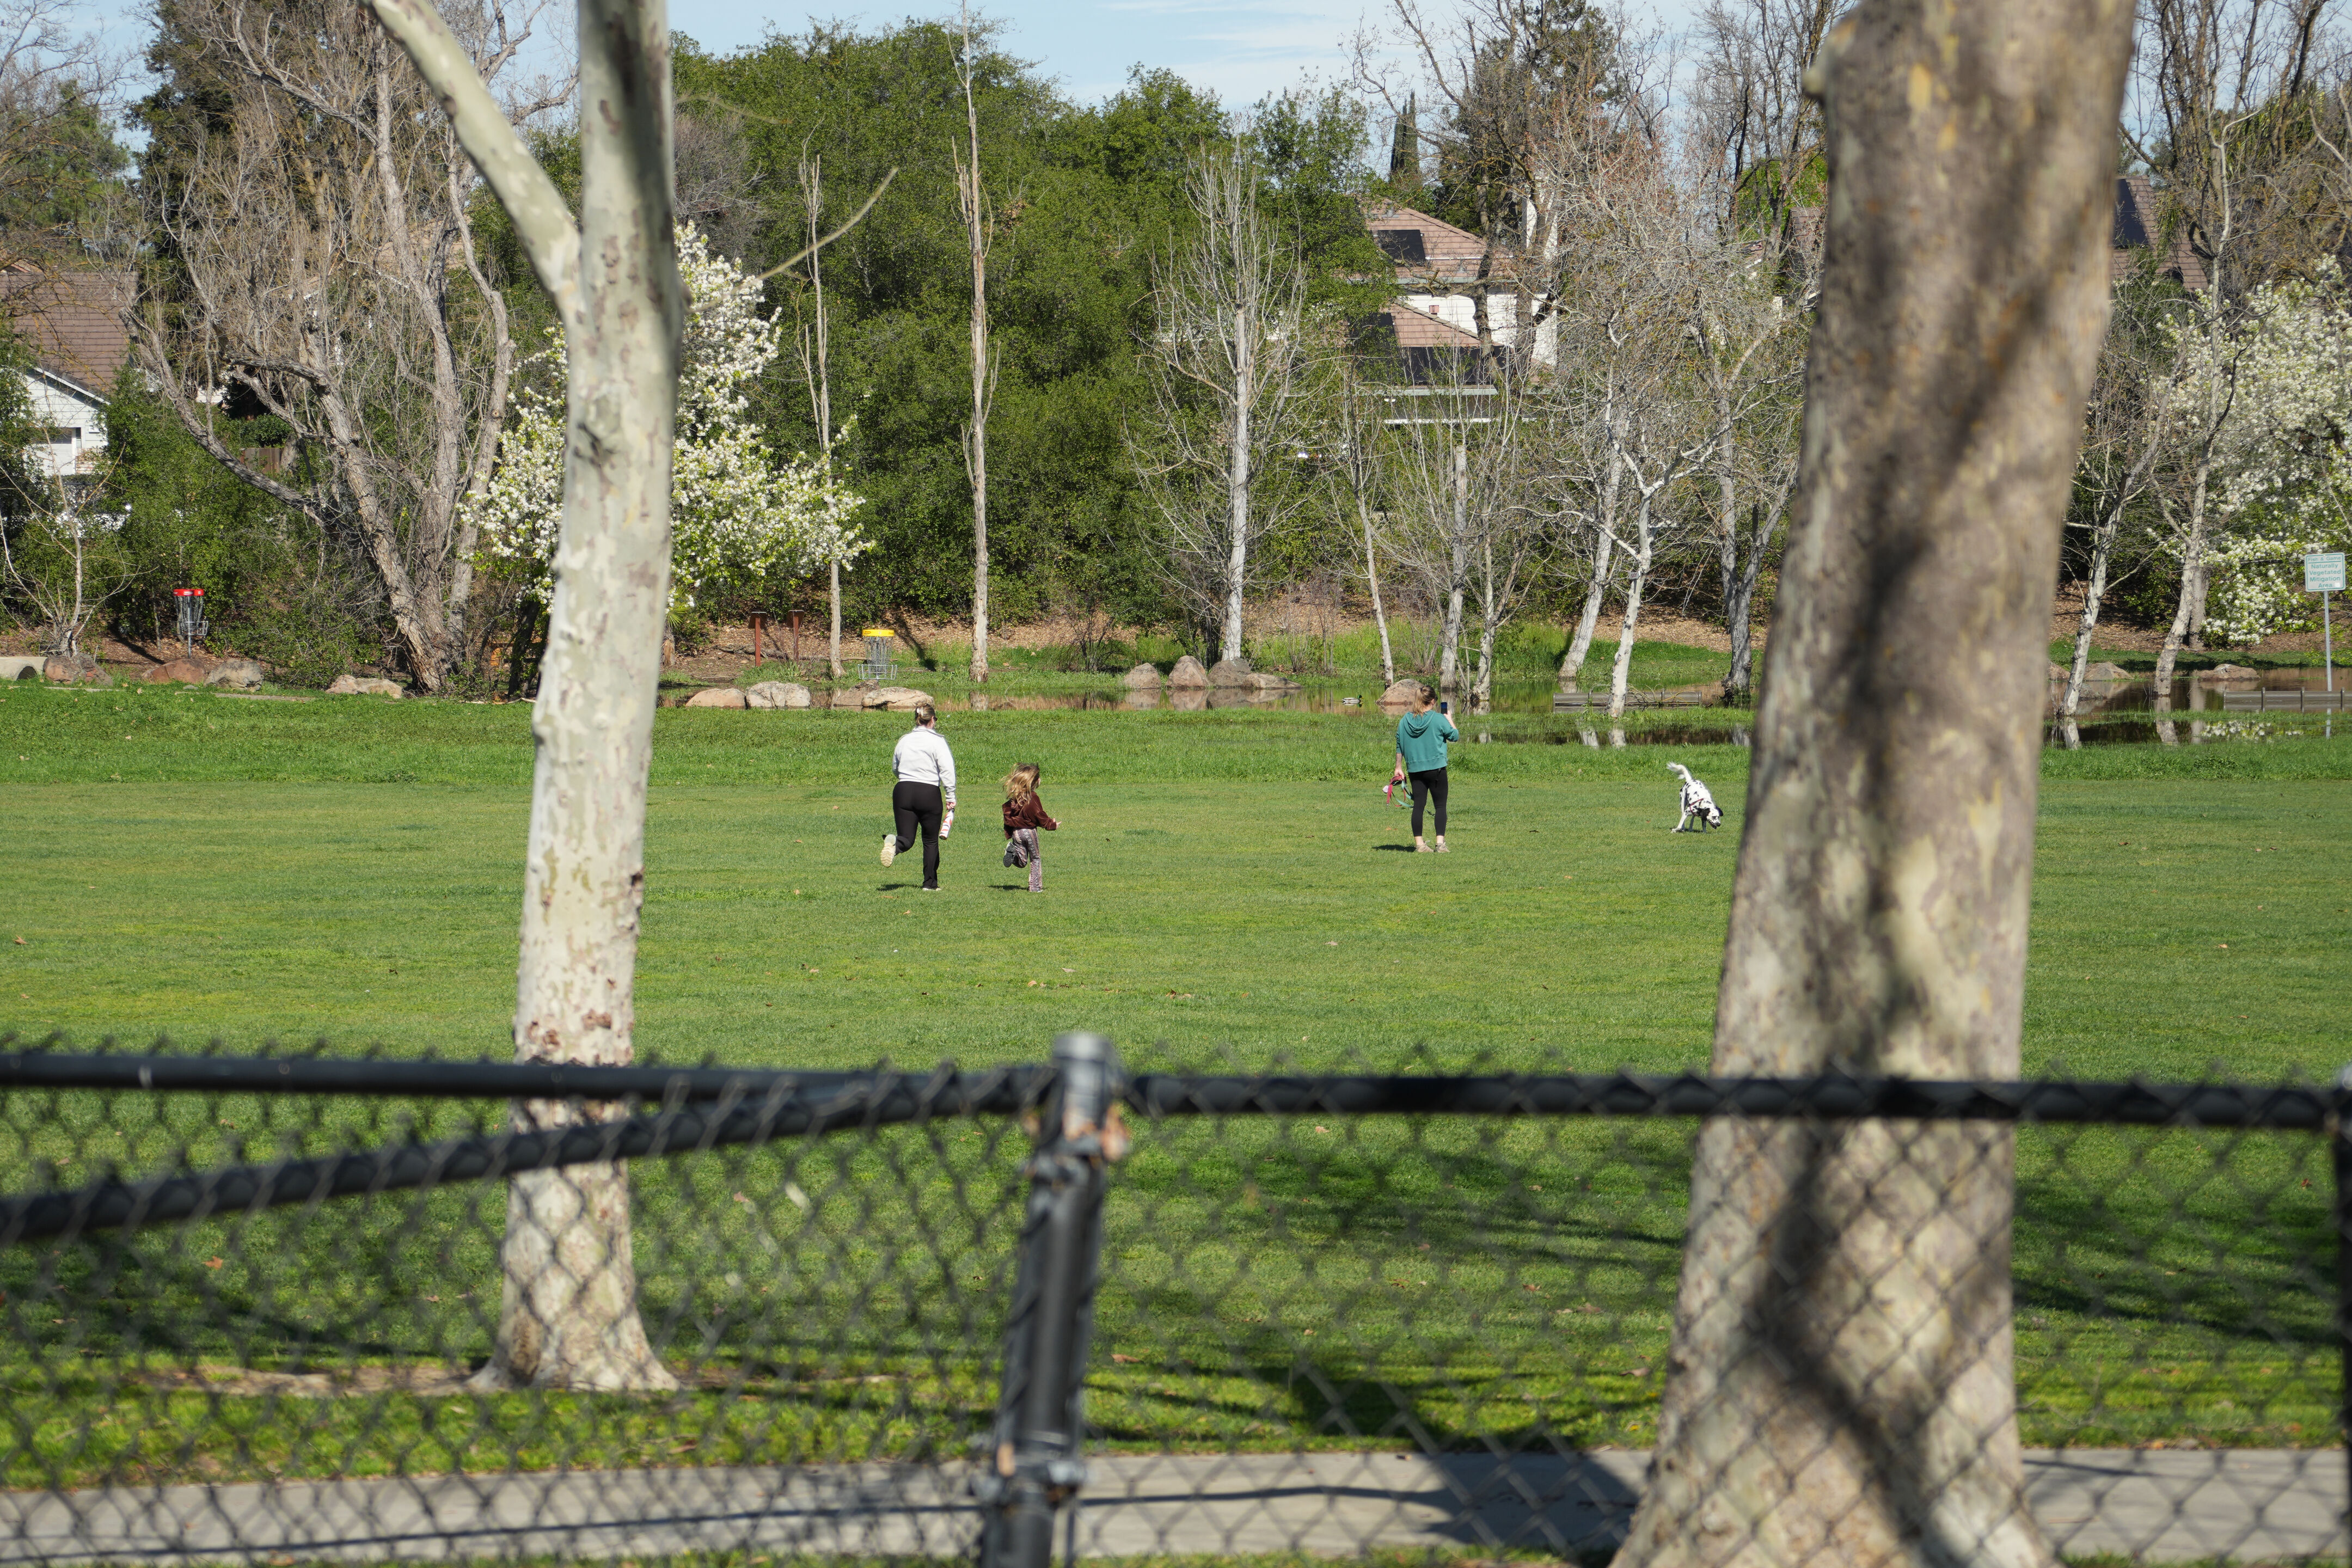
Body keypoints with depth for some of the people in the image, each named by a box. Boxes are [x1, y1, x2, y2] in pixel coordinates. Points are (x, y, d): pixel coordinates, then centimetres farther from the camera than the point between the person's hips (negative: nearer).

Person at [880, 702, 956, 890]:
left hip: (903, 791, 3)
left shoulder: (904, 740, 10)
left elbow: (894, 768, 22)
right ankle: (930, 883, 15)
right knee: (931, 841, 12)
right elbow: (947, 770, -12)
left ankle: (893, 843, -35)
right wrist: (950, 798, -7)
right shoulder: (937, 741, -5)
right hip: (930, 793, -3)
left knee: (907, 839, 1)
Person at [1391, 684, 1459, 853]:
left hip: (1414, 770, 4)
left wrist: (1399, 768, 16)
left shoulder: (1405, 721, 3)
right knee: (1441, 806, 3)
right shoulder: (1439, 720, -10)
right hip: (1436, 769, -4)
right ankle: (1440, 842, -6)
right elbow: (1455, 736, 0)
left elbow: (1399, 747, 8)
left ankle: (1419, 844, 5)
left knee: (1418, 805, 7)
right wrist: (1450, 720, 16)